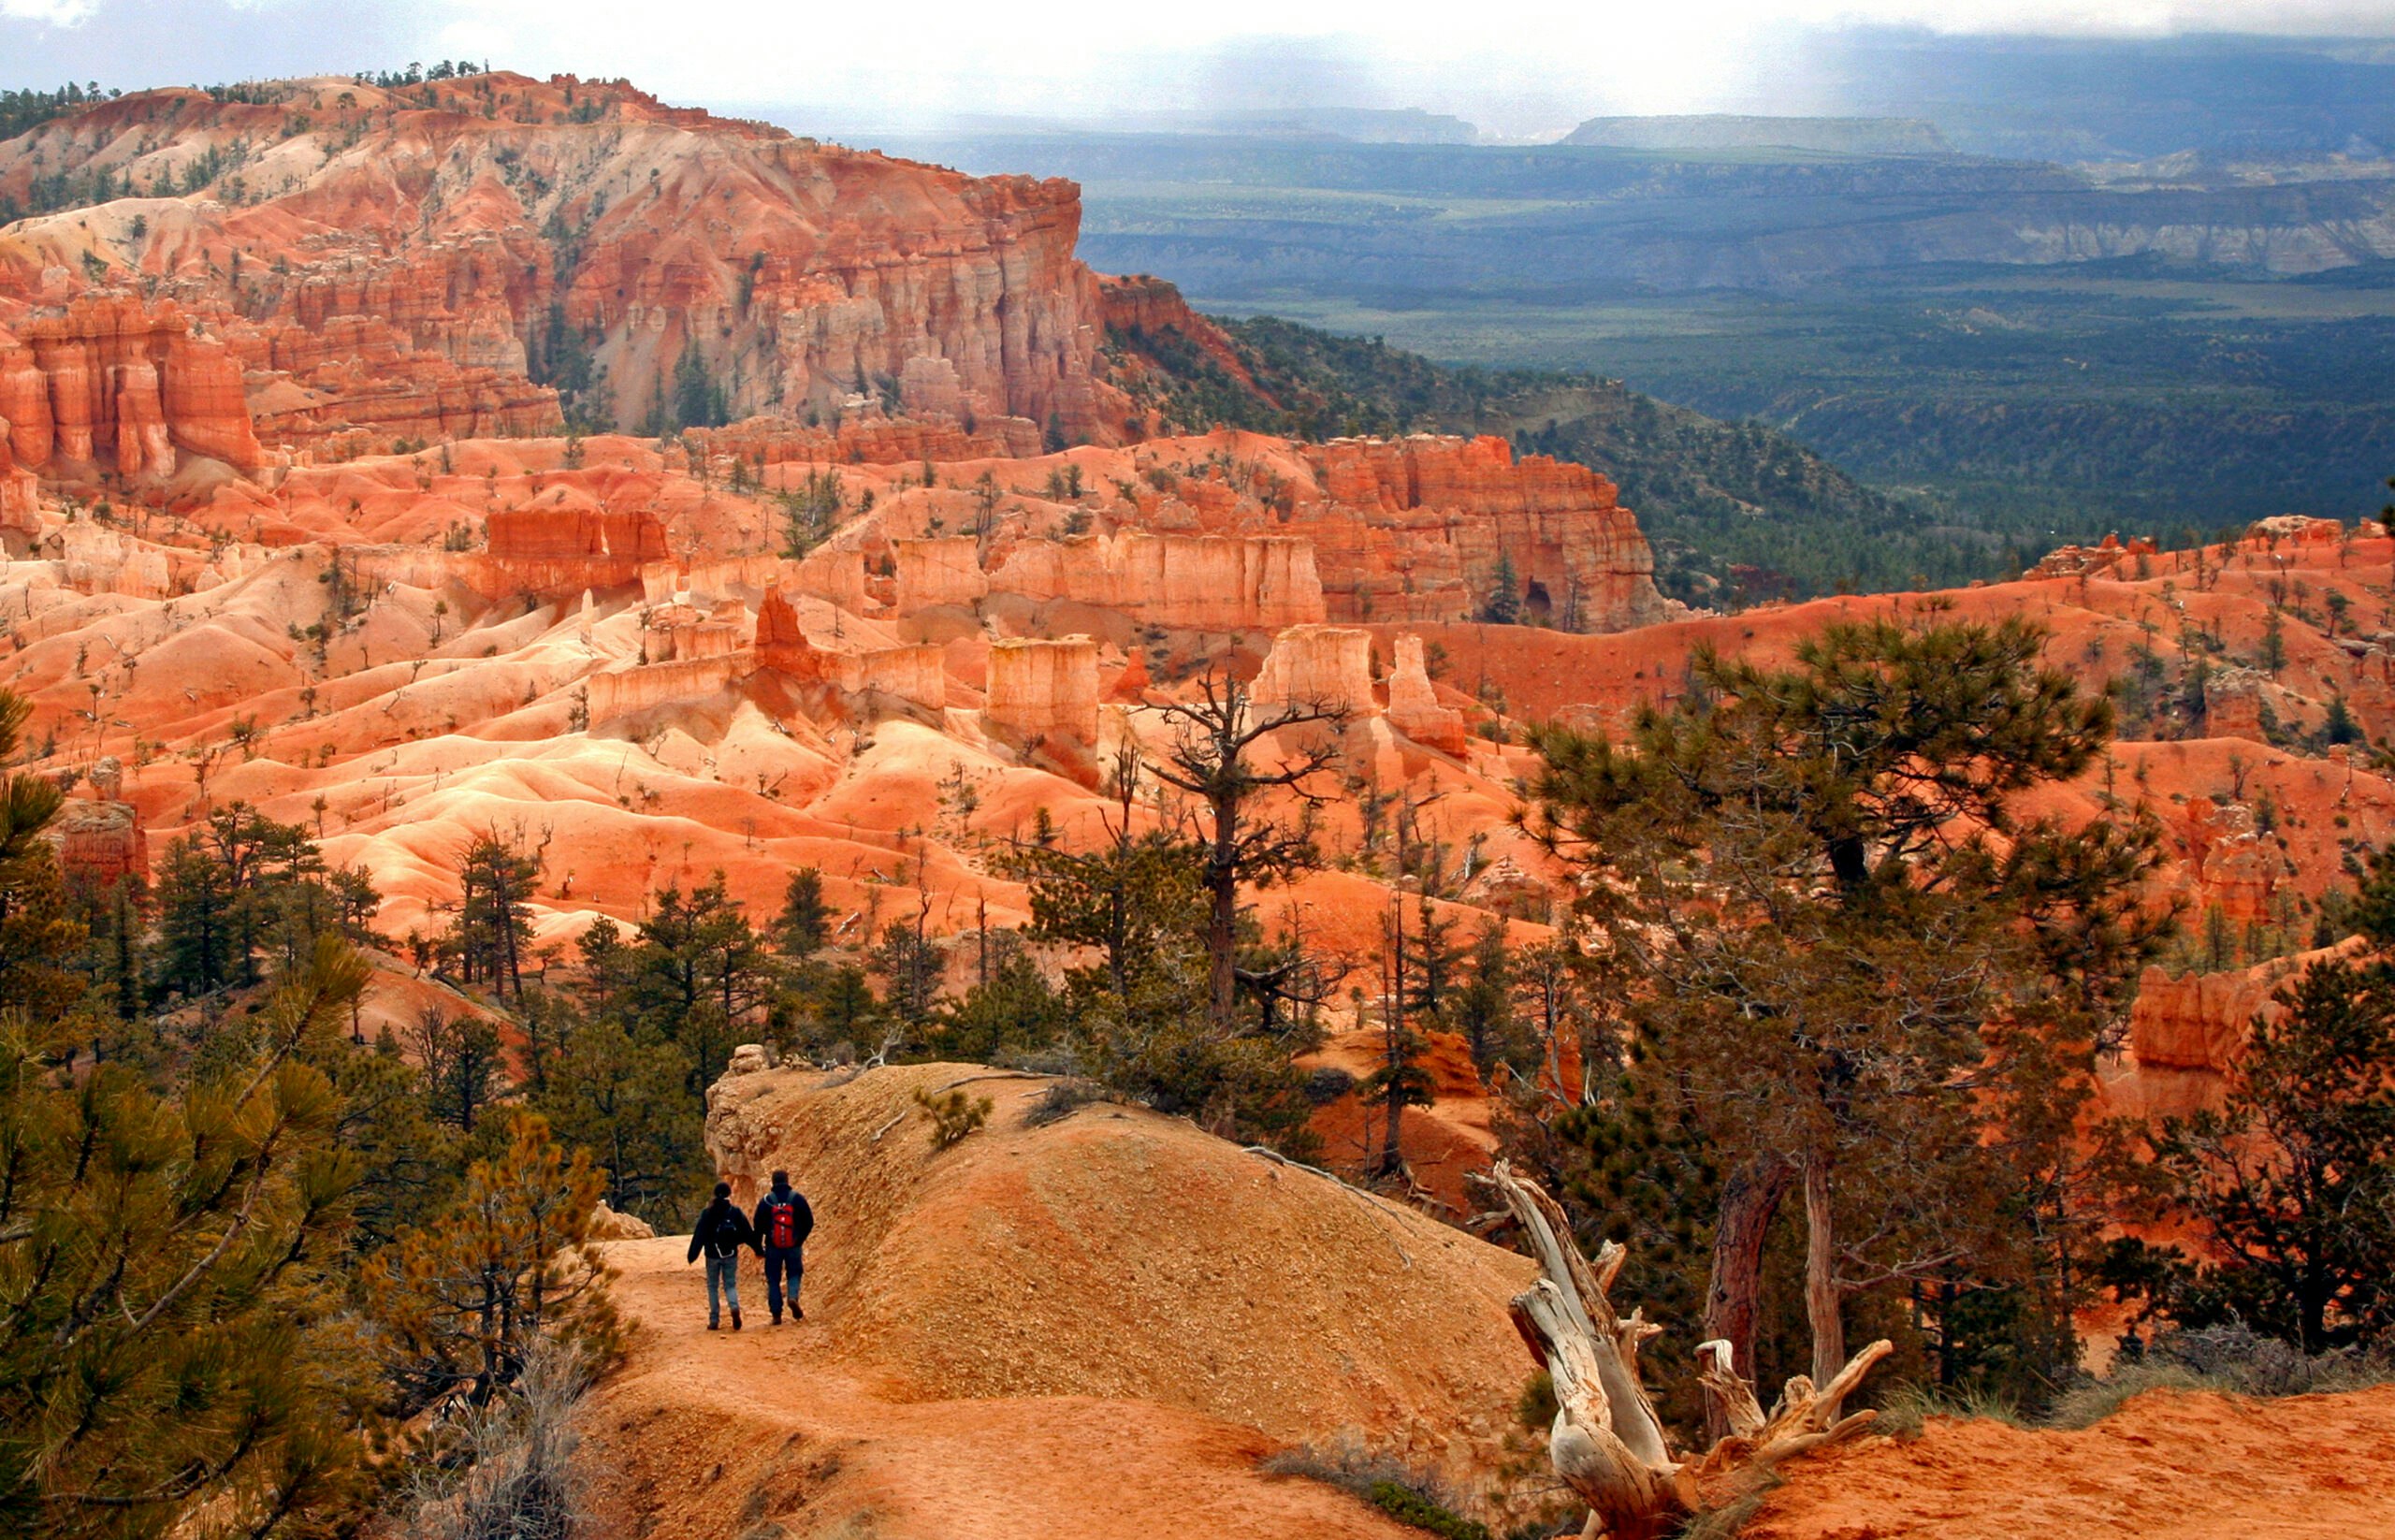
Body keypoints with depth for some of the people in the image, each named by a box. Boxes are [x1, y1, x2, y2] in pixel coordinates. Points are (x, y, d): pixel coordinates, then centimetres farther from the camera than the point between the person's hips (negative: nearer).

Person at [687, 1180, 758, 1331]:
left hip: (713, 1255, -1)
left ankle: (714, 1321, 8)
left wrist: (692, 1255, -5)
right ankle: (734, 1307, -22)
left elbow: (699, 1235, -7)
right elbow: (748, 1233, 0)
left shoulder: (708, 1213, -5)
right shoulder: (735, 1212, -3)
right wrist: (759, 1250, 8)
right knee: (730, 1285, 9)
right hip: (731, 1255, 1)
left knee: (712, 1286, 11)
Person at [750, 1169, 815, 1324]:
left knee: (773, 1280, 8)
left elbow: (758, 1226, 0)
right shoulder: (798, 1199, -3)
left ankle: (776, 1314, 4)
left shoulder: (766, 1201, -3)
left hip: (773, 1247, 0)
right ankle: (793, 1297, -14)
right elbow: (809, 1222, 0)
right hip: (793, 1246, 0)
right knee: (794, 1273, 16)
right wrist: (800, 1238, 16)